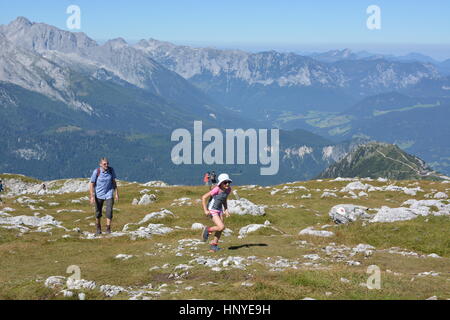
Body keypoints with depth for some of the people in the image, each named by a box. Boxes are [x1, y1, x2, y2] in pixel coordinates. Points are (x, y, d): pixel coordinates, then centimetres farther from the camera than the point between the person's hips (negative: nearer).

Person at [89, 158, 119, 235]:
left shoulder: (111, 170, -7)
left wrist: (116, 193, 5)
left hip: (109, 194, 1)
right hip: (99, 194, -1)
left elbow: (114, 182, 6)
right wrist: (92, 196, -14)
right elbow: (92, 184, -8)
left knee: (109, 211, -13)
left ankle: (108, 229, -5)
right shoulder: (96, 172, -15)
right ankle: (98, 228, 28)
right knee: (98, 212, 9)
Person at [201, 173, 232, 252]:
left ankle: (214, 245, 20)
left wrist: (226, 210, 6)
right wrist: (205, 210, -22)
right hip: (212, 210, -7)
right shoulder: (217, 189, -24)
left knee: (220, 229, 5)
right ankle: (207, 230, 8)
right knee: (221, 227, -17)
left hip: (219, 210, 7)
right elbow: (204, 197, -21)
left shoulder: (228, 190, -3)